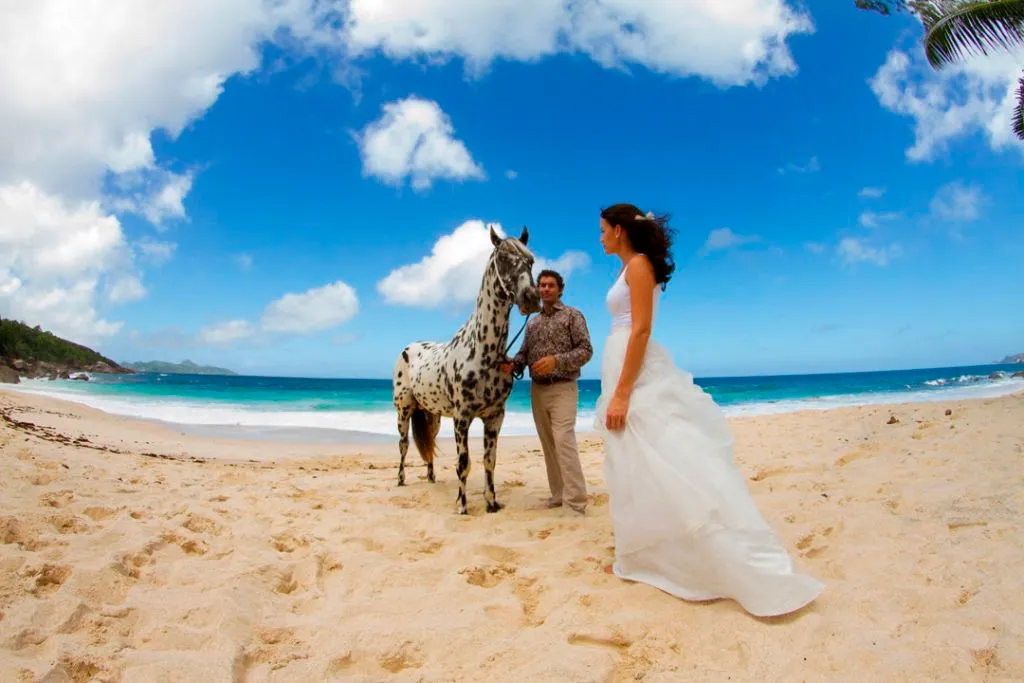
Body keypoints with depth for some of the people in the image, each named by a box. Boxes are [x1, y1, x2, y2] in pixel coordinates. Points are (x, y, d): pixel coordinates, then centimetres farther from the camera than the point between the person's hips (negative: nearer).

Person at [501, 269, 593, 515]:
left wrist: (556, 360, -22)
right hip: (537, 390, 6)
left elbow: (586, 350, -8)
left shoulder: (572, 315, 0)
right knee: (548, 444, 9)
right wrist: (512, 364, -10)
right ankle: (558, 495, 19)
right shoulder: (532, 323, 17)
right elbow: (524, 353, 13)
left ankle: (576, 503, -15)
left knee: (563, 440, -17)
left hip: (562, 388, -6)